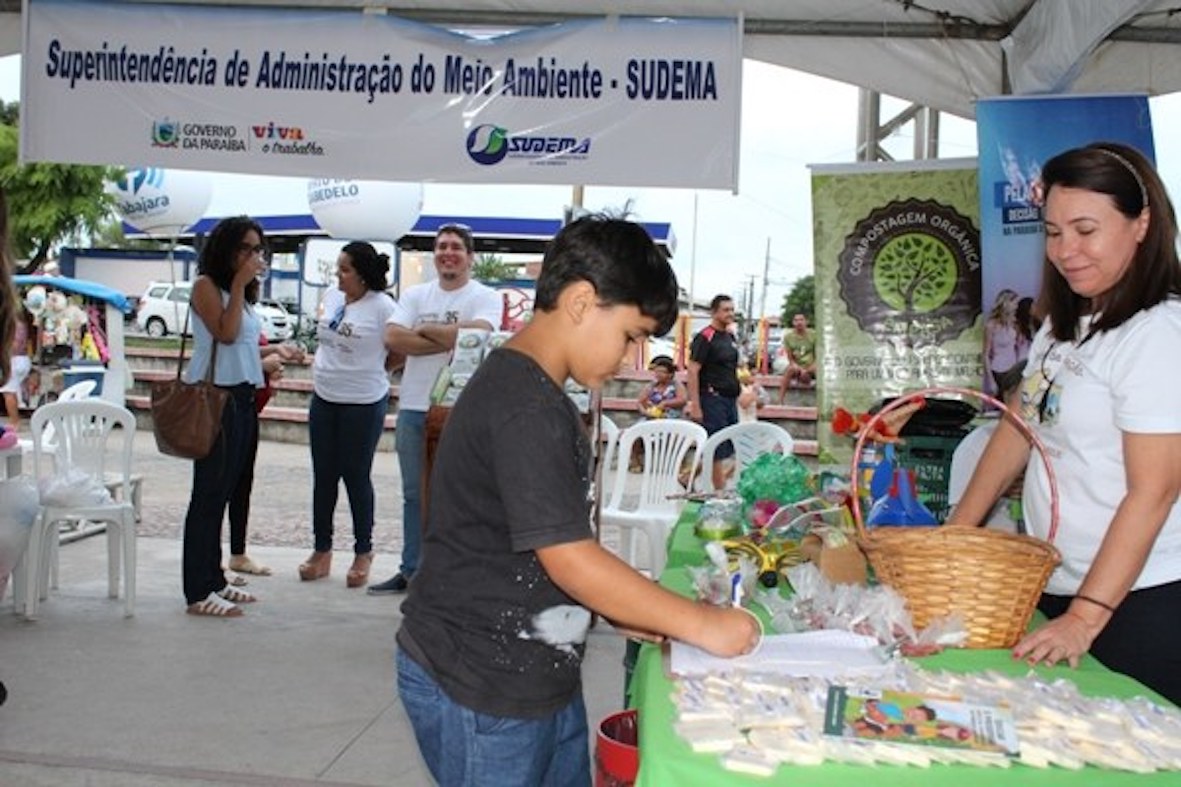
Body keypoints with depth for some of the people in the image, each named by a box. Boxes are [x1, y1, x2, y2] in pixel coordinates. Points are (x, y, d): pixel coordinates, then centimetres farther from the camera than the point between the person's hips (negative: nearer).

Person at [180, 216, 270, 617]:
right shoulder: (206, 285, -5)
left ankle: (214, 578, 18)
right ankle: (198, 592, -3)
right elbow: (225, 333, -17)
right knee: (208, 494, -7)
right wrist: (239, 283, -13)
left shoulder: (243, 293, 18)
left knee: (223, 492, 11)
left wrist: (268, 361, 10)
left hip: (243, 397, 8)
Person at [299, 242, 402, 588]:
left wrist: (370, 372, 1)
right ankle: (322, 551, 23)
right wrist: (324, 366, 14)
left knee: (356, 478, 3)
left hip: (363, 404, -6)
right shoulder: (331, 296, 5)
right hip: (324, 399, 6)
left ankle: (363, 554, 18)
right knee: (323, 477, 11)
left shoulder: (382, 307, -16)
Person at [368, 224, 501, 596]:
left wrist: (425, 329, -8)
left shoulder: (485, 297, -1)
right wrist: (450, 340, -12)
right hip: (413, 407, 5)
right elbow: (393, 338, -4)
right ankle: (411, 570, 25)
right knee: (414, 494, 13)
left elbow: (477, 332, -22)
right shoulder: (415, 295, 11)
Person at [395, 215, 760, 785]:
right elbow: (569, 558, -25)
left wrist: (626, 610, 7)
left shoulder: (536, 394, 10)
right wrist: (700, 623, -17)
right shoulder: (524, 407, -22)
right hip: (480, 694, -9)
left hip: (540, 679, 10)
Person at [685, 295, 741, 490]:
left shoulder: (730, 337, 14)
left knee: (729, 448, 13)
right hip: (712, 399, -9)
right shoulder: (705, 338, -11)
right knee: (718, 450, -4)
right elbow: (693, 372, -15)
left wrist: (737, 395, 18)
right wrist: (695, 406, -20)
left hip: (730, 399, 9)